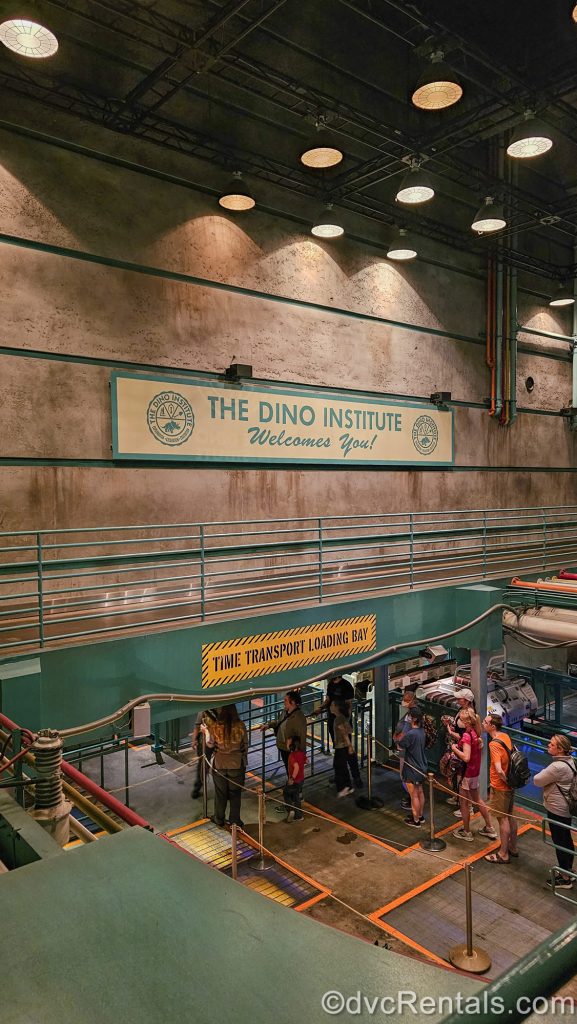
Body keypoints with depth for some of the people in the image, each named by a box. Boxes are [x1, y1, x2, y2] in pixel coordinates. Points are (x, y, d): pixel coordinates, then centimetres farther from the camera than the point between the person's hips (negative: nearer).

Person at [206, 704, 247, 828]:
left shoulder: (215, 726, -15)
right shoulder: (240, 726, -15)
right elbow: (245, 745, -4)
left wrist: (206, 731, 16)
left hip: (219, 764, 0)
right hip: (237, 764, 0)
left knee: (220, 792, 18)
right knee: (235, 793, 15)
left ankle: (219, 819, 33)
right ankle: (235, 820, 23)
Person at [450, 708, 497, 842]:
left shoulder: (467, 735, -26)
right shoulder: (475, 732, -1)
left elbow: (466, 757, -31)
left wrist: (454, 749, -19)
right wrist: (459, 745, 5)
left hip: (466, 773, -8)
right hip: (475, 770, 8)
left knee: (464, 803, 9)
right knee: (477, 799, 23)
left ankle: (466, 832, 22)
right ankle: (489, 828, 32)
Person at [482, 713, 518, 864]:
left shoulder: (494, 744, -27)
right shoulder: (505, 736, -1)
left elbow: (499, 770, -36)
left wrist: (506, 781, -19)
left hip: (500, 787, -8)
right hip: (509, 785, 8)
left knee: (503, 819, 5)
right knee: (509, 817, 21)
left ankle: (503, 854, 17)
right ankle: (513, 848, 35)